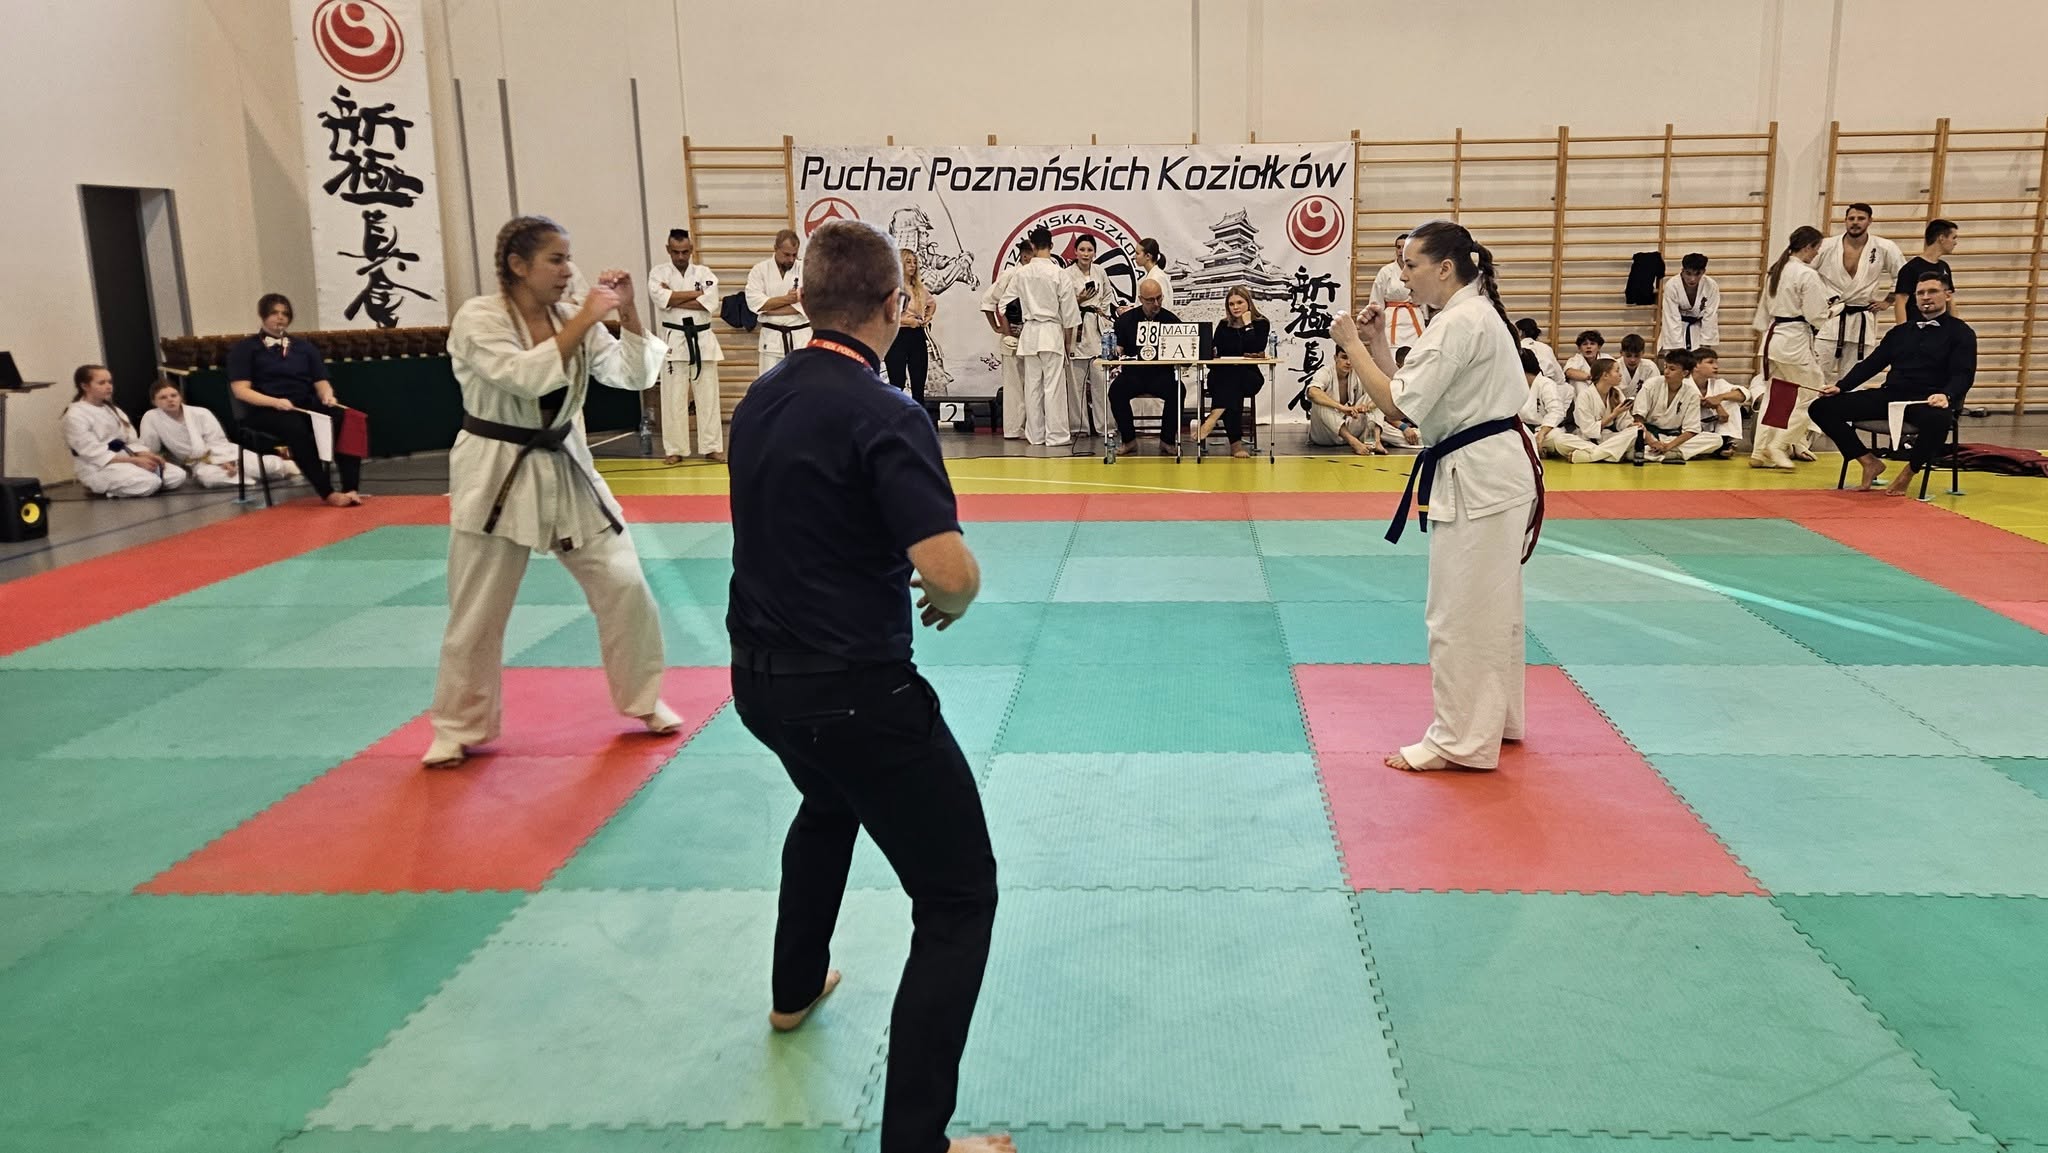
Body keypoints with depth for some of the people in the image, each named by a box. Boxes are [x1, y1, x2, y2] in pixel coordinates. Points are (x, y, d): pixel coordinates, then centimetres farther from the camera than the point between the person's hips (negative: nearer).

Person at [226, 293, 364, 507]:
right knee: (295, 428, -40)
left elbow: (321, 382, 15)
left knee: (345, 420, -29)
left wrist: (327, 396, -11)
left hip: (306, 406, 4)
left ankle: (350, 489, -37)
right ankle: (328, 493, -38)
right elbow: (241, 390, -3)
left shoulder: (304, 346, 20)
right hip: (265, 411, -4)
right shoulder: (245, 348, 7)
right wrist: (276, 402, -20)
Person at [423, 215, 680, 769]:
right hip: (496, 478, -5)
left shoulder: (570, 318, 3)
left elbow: (635, 376, 1)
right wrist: (586, 320, -25)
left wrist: (628, 314, -10)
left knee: (625, 585, 2)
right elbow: (526, 376, -29)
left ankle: (643, 701, 21)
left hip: (565, 470, 5)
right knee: (477, 615, 5)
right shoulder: (477, 318, -13)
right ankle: (459, 729, 24)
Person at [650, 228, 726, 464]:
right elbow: (661, 298, -17)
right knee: (674, 398, 1)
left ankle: (712, 447, 11)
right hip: (674, 341, -1)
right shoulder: (658, 273, 2)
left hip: (702, 340, 2)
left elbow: (708, 302, -11)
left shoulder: (704, 273, 5)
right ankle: (675, 450, 8)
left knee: (708, 396, 4)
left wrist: (673, 299, -11)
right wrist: (696, 293, -11)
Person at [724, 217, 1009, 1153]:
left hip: (761, 676, 9)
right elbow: (953, 572, -28)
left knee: (829, 806, 37)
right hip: (852, 690, -9)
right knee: (959, 897, 2)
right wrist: (948, 600, -6)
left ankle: (796, 989, 56)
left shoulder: (763, 396, 4)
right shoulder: (882, 414, -21)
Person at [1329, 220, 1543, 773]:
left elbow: (1398, 404, -21)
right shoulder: (1473, 313, 14)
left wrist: (1352, 345, -12)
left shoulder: (1460, 323, -18)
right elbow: (1414, 394, 14)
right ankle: (1495, 718, 33)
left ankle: (1460, 741, 6)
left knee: (1460, 614, -3)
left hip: (1479, 478, -11)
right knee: (1492, 604, 20)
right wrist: (1378, 342, 6)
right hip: (1492, 470, 11)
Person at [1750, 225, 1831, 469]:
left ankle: (1760, 452, 12)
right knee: (1812, 397, 3)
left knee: (1773, 395, 14)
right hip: (1795, 341, -8)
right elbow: (1816, 316, -13)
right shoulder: (1807, 275, -13)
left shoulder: (1775, 270, 11)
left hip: (1772, 337, 8)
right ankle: (1778, 445, -2)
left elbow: (1764, 308, 17)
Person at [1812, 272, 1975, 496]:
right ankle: (1869, 462, -2)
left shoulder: (1961, 333, 8)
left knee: (1938, 420, -44)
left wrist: (1946, 395, -27)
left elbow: (1964, 375, -4)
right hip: (1889, 396, 5)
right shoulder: (1900, 332, 24)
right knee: (1822, 407, -11)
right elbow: (1871, 364, 20)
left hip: (1928, 401, -5)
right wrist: (1841, 386, 3)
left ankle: (1909, 472, -14)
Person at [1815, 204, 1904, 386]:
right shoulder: (1828, 246, -3)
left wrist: (1887, 301, 6)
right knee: (1821, 374, -4)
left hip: (1861, 321, 1)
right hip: (1829, 318, -1)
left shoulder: (1884, 248, -2)